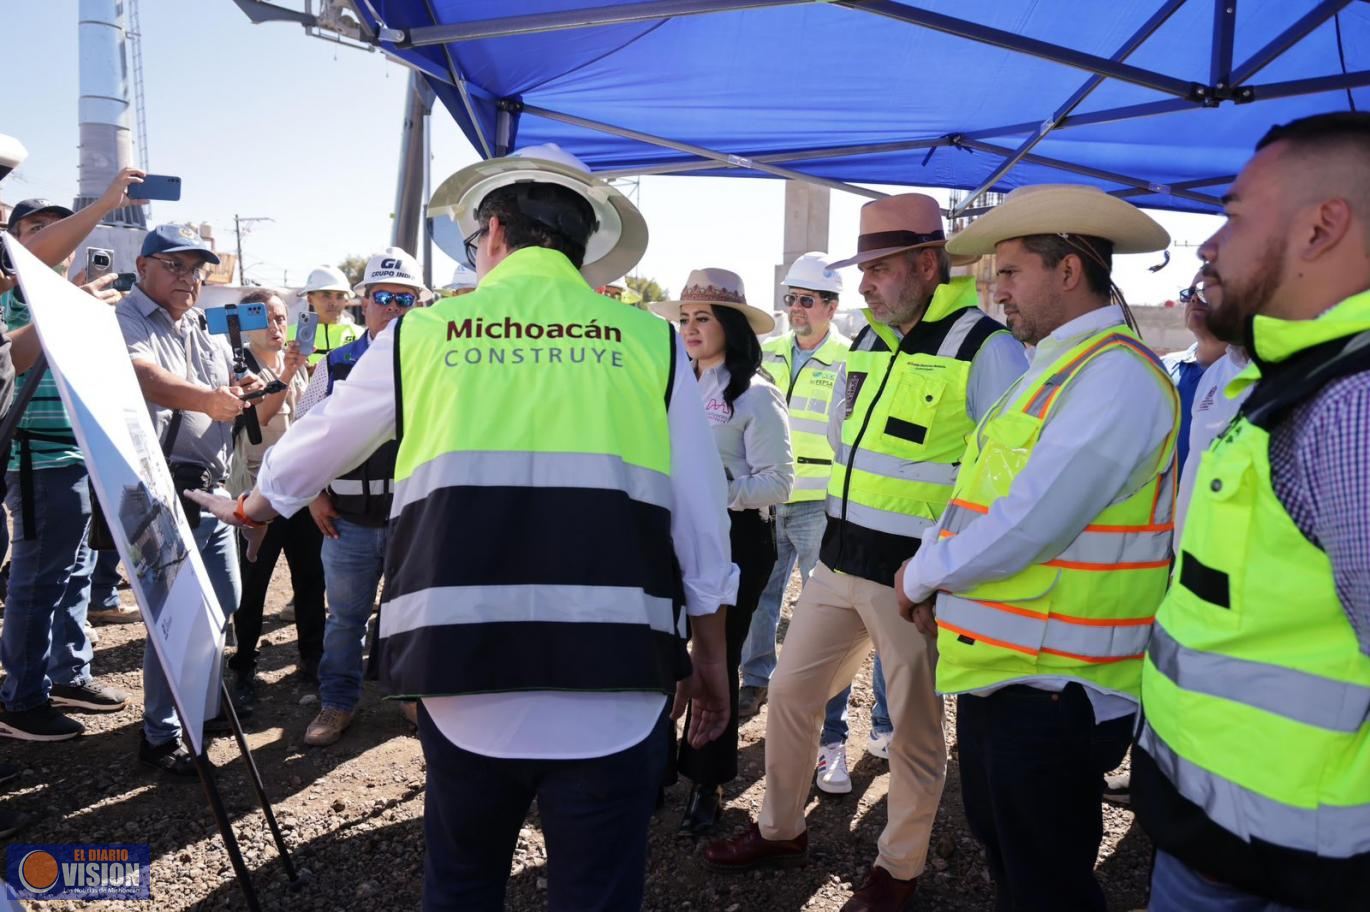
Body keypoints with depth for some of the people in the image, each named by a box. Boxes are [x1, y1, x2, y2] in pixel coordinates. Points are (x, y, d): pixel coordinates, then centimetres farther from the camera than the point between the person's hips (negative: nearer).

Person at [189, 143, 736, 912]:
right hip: (610, 691, -1)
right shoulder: (651, 342, 2)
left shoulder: (421, 334, 6)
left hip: (469, 682, 1)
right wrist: (711, 660, 16)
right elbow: (700, 525, 4)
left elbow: (320, 444, 23)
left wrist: (251, 507, 43)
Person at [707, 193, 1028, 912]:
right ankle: (781, 830, 35)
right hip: (838, 561, 7)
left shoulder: (985, 349, -13)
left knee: (913, 727, 10)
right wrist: (852, 513, 11)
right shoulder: (867, 341, 10)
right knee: (790, 691, 15)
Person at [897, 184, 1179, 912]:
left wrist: (922, 576, -10)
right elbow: (981, 493, 13)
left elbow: (1025, 526, -25)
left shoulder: (1116, 374, -19)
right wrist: (934, 578, 0)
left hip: (1050, 690, -9)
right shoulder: (1055, 366, 13)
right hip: (1001, 669, 9)